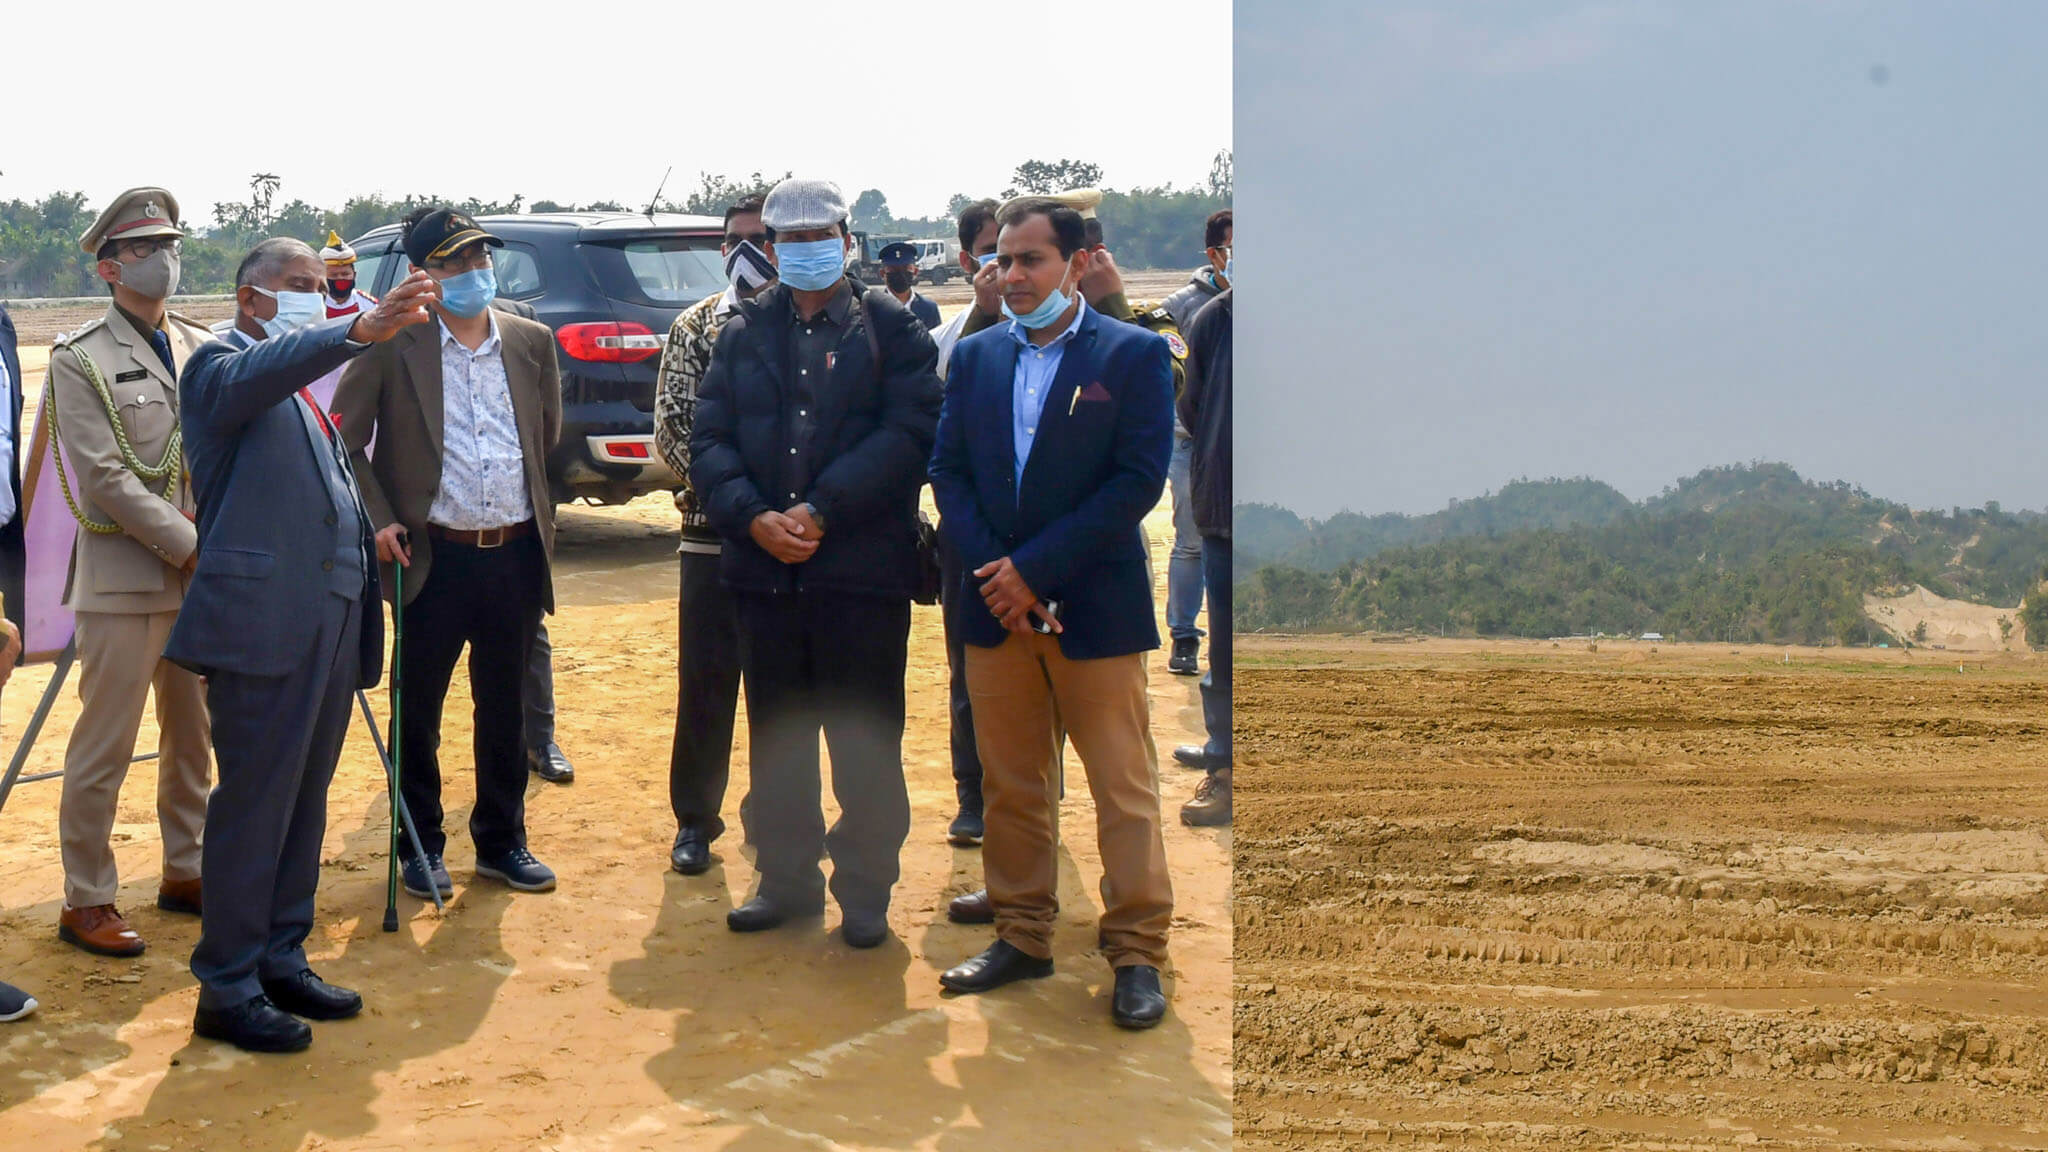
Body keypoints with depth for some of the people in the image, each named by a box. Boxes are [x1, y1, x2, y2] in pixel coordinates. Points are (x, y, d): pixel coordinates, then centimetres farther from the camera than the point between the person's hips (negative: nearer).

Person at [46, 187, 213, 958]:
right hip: (125, 580, -5)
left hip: (205, 575, 6)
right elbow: (106, 479, -12)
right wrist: (191, 544, -16)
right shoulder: (81, 361, -5)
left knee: (194, 739, 14)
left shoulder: (204, 349, 11)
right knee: (105, 749, 0)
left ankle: (185, 872, 28)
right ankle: (86, 901, 9)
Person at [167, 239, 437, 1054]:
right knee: (253, 803, -4)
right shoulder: (224, 367, -4)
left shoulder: (308, 384, 22)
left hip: (330, 618, 8)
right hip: (263, 619, -8)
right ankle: (227, 988, 4)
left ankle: (280, 960, 24)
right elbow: (261, 371, -28)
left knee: (304, 801, 14)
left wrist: (371, 532, 12)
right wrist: (361, 330, -43)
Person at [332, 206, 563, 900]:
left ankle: (502, 842, 26)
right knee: (418, 711, 8)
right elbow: (343, 441, -1)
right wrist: (377, 521, -9)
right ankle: (421, 848, 22)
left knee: (503, 709, 13)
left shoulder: (531, 342, 6)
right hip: (434, 557, -3)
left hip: (516, 556, 3)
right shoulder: (393, 346, -5)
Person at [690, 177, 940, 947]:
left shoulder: (889, 327, 3)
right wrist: (752, 517, -13)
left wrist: (820, 510, -16)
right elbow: (709, 440, 5)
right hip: (764, 568, 4)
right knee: (776, 737, 12)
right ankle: (786, 880, 25)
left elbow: (909, 431, -10)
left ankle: (865, 890, 15)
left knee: (865, 740, 3)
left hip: (863, 566, -3)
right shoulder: (744, 333, 13)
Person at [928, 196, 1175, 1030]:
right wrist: (993, 575, -8)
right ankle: (1023, 937, 23)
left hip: (1095, 608, -4)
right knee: (1009, 785, 11)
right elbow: (947, 471, 8)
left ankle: (1138, 954, 9)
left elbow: (1139, 479, -10)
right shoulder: (975, 357, 11)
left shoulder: (1135, 355, -2)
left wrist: (1033, 569, -14)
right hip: (997, 611, 4)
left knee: (1124, 789, 0)